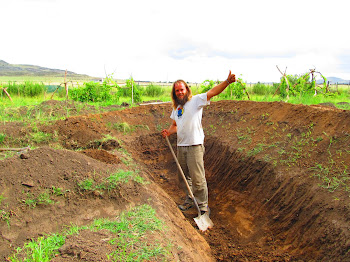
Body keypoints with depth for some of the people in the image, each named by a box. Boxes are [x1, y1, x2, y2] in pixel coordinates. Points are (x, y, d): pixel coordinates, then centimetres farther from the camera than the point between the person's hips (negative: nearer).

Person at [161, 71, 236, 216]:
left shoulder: (196, 100, -4)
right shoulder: (175, 107, 15)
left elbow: (212, 92, -17)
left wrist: (227, 81, -32)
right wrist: (168, 131, 2)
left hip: (195, 145, -7)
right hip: (181, 146, 7)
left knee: (197, 178, -4)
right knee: (183, 177, 17)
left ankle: (203, 206, 10)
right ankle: (189, 200, 35)